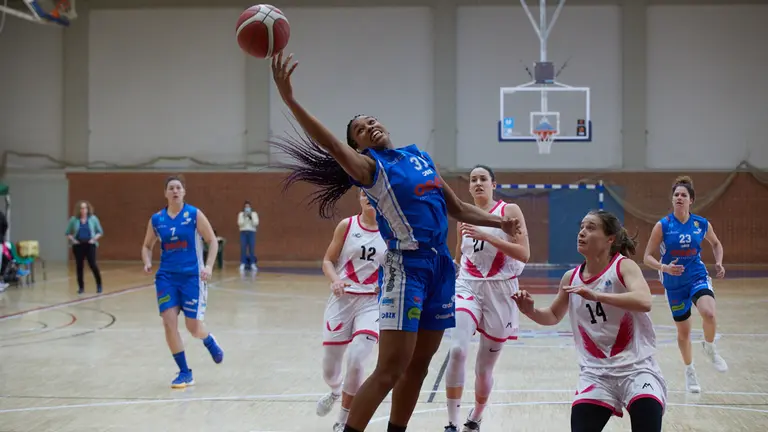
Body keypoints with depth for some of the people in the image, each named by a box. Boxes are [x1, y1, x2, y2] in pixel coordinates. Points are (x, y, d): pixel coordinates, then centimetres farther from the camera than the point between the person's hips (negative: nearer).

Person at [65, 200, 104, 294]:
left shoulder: (93, 218, 1)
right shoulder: (73, 219, 2)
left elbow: (100, 232, 7)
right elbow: (68, 233, 10)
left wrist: (94, 239, -8)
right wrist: (73, 240, -7)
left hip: (90, 245, -1)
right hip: (78, 246, 1)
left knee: (93, 265, -10)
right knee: (79, 266, 3)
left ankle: (99, 285, 6)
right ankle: (81, 287, 13)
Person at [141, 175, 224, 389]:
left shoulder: (194, 214, -5)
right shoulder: (156, 219, 3)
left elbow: (212, 241, -2)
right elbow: (147, 246, 15)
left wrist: (209, 266, -15)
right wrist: (147, 262, -5)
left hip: (192, 276, -3)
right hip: (166, 276, 3)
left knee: (193, 326, -2)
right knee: (169, 323, -9)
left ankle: (210, 342, 37)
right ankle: (185, 373, 3)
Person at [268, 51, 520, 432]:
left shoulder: (419, 155, 15)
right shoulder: (368, 167, -6)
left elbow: (458, 209, 23)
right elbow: (330, 143, -26)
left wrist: (500, 223, 11)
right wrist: (288, 98, -39)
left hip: (440, 264, 7)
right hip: (405, 267, -7)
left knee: (418, 366, 11)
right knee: (390, 370, -12)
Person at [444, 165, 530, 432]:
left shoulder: (509, 211, -3)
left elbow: (524, 254, -15)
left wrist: (486, 236, -22)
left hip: (499, 293, -2)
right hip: (467, 287, 2)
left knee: (484, 367, 7)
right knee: (457, 350, -24)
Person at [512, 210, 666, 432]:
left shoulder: (624, 266, -9)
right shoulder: (571, 278, 5)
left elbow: (644, 302, -29)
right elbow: (553, 316, 22)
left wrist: (596, 295, -37)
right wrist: (530, 311, 0)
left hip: (636, 366, -4)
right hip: (596, 372, 4)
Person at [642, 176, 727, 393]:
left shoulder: (702, 224, -4)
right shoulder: (663, 225, -11)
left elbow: (716, 243, 17)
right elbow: (647, 257, -8)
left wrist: (718, 263, 0)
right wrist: (664, 267, -26)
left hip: (698, 277, 0)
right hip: (674, 283, 0)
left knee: (709, 313, -29)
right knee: (683, 331, 9)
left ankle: (710, 347, 2)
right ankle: (689, 370, 33)